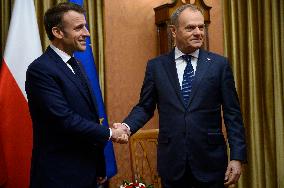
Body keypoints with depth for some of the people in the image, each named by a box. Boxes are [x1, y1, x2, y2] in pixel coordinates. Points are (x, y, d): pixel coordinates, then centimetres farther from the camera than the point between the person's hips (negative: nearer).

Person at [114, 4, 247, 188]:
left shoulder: (219, 64, 0)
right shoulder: (156, 66, 3)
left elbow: (232, 114, -1)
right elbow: (145, 107, 6)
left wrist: (237, 157, -6)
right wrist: (127, 126, -13)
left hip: (210, 161, 0)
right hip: (172, 161, 1)